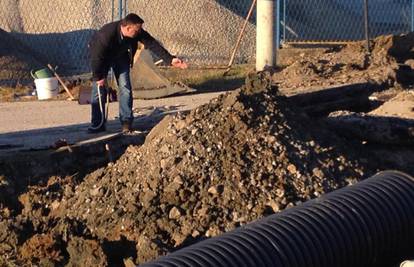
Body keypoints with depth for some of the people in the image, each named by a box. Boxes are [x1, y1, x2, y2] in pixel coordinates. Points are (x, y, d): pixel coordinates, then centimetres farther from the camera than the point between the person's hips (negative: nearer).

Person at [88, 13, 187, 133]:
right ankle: (98, 125, -4)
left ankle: (126, 122, -2)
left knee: (125, 87, -7)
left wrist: (170, 59, -32)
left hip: (121, 56, 4)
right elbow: (97, 56, -31)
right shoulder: (107, 34, -41)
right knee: (99, 87, -10)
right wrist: (97, 77, -21)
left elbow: (152, 44, -24)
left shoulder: (138, 32, -28)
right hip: (101, 57, -4)